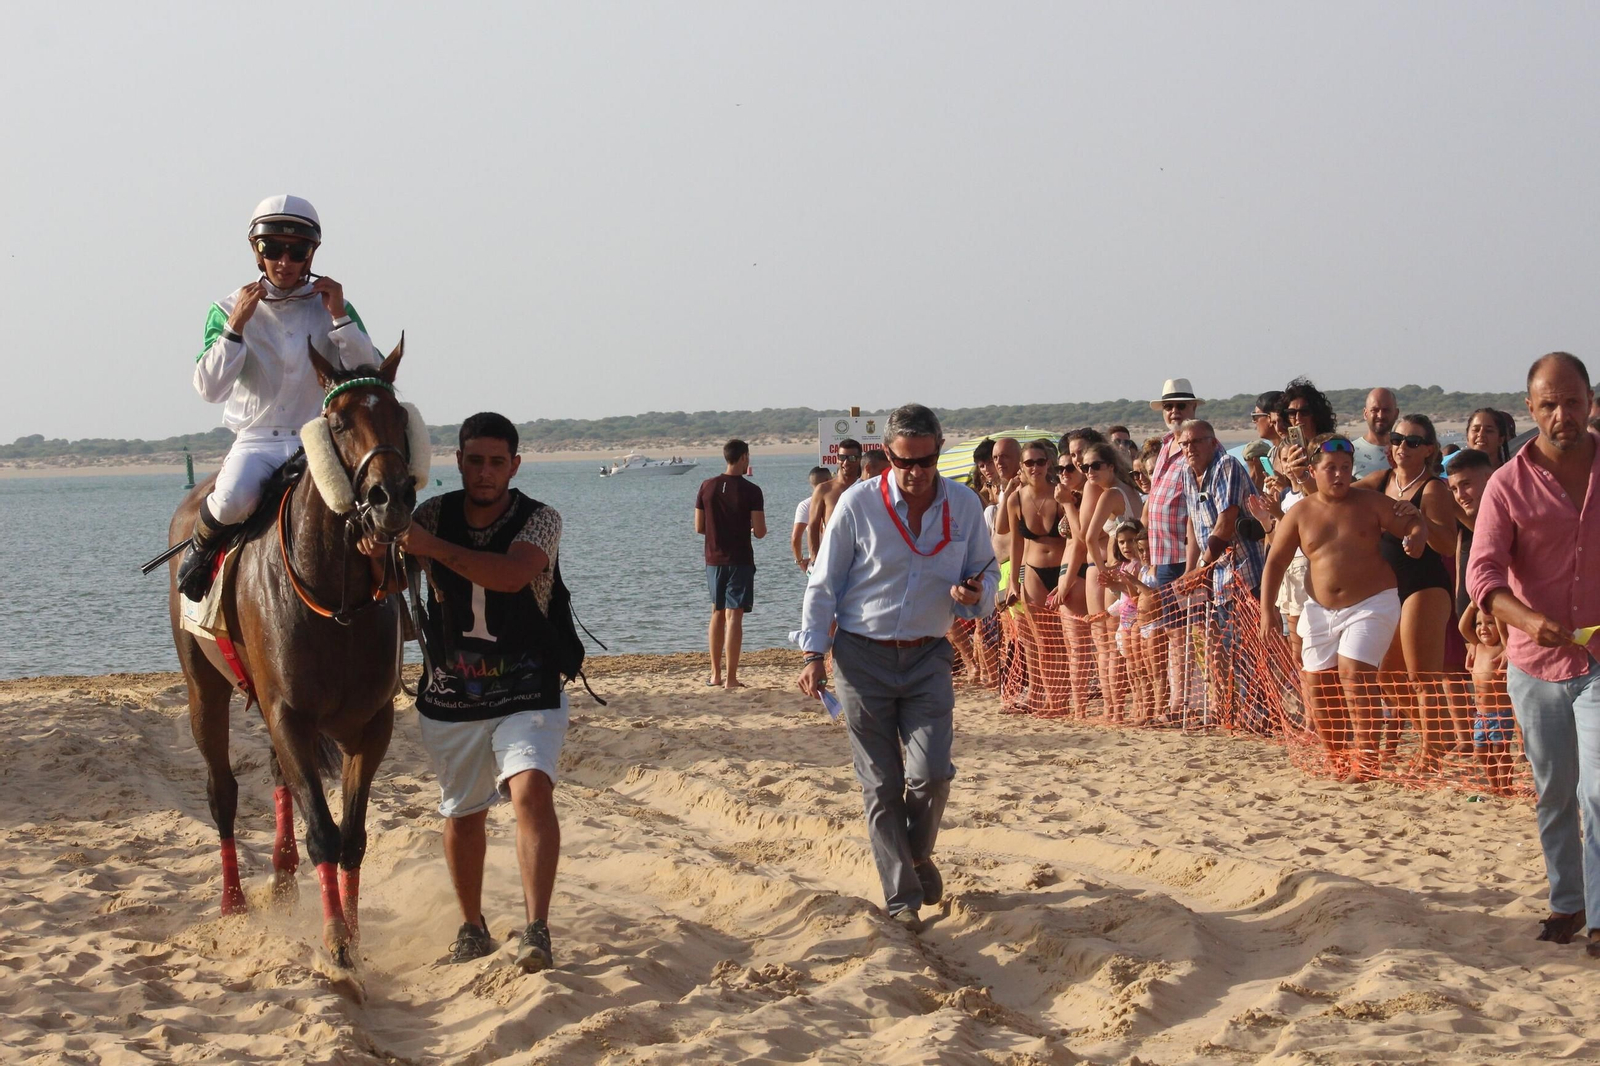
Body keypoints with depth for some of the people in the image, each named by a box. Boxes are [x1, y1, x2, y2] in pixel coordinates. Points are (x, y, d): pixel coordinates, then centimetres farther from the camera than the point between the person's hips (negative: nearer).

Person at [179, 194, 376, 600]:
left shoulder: (331, 306, 8)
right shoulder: (230, 309, 5)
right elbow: (209, 388, -5)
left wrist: (340, 318, -10)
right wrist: (235, 326, -14)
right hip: (256, 440, -1)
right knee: (232, 499, -34)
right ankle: (201, 545, 1)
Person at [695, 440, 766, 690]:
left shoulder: (707, 487, 1)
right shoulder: (751, 490, -11)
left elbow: (699, 527, 4)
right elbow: (760, 532, -13)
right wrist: (755, 529, 10)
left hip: (714, 559, 4)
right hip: (740, 561, -4)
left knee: (717, 614, 17)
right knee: (734, 616, -5)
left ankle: (716, 674, 21)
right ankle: (731, 678, -9)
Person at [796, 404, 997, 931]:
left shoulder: (964, 506, 0)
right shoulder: (858, 504, -7)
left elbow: (986, 572, 12)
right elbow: (823, 584, 0)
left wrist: (975, 595, -12)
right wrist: (814, 653, -4)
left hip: (927, 655, 1)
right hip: (863, 655, -1)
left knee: (932, 772, -12)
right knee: (880, 784, 1)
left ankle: (918, 854, 19)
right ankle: (902, 897, 10)